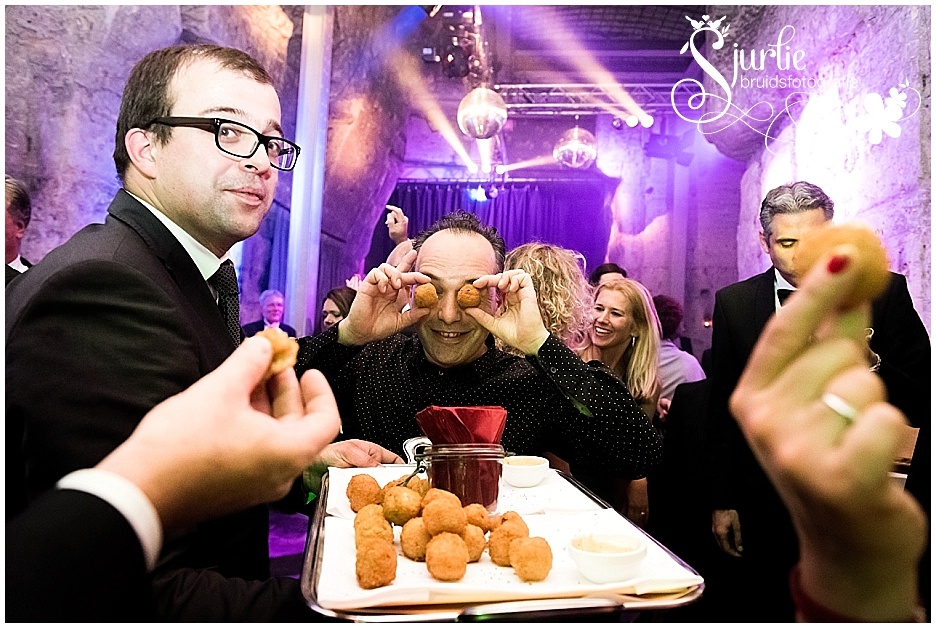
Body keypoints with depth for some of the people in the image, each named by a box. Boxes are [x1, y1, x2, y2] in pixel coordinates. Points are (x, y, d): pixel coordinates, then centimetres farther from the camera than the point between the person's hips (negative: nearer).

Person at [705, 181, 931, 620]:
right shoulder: (734, 303, -2)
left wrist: (868, 362, -25)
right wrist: (722, 501, 2)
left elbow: (921, 407, -6)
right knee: (767, 610, 14)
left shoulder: (884, 292, -5)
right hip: (766, 504, 1)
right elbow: (722, 411, 1)